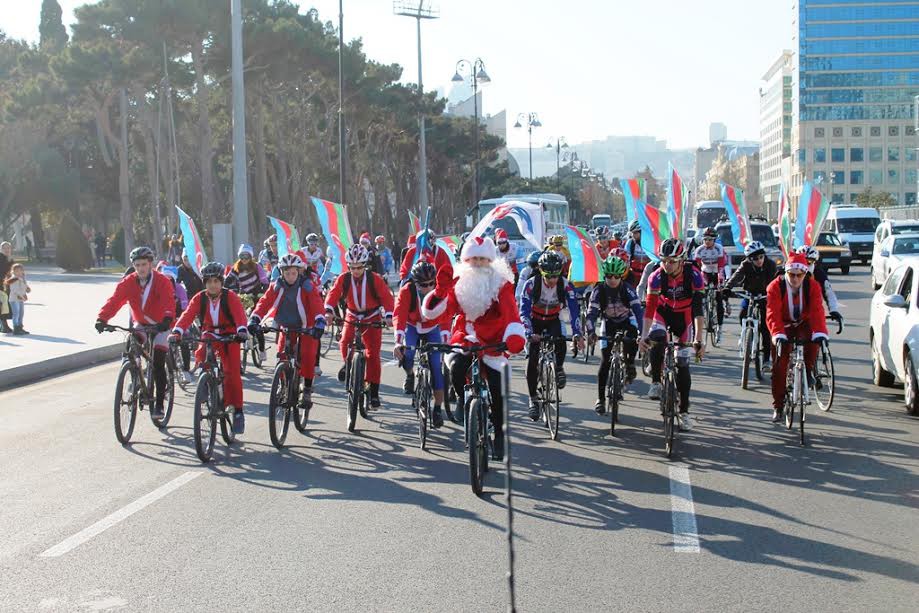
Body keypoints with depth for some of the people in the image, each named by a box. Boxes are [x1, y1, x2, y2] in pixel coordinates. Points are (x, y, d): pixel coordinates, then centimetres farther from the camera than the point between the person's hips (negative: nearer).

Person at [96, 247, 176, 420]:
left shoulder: (162, 281, -21)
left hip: (160, 325, -4)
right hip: (141, 324, 4)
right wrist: (102, 318, -40)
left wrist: (167, 319, -57)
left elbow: (169, 301, -37)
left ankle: (159, 404, -3)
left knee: (158, 364, -11)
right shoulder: (128, 282, -11)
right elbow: (114, 300, -24)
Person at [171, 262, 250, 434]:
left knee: (232, 373, -10)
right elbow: (188, 315, -20)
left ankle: (238, 411, -1)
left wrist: (242, 330, -49)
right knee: (200, 355, -31)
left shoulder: (230, 296, -13)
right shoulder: (199, 298, -7)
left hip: (228, 337, -2)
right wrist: (177, 331, -38)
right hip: (209, 335, 2)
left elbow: (239, 313, -29)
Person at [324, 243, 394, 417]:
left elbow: (386, 297, -19)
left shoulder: (375, 279, -14)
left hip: (372, 319, -2)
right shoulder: (343, 279, -10)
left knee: (373, 354, -7)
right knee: (344, 342, -23)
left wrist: (388, 315, -34)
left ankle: (374, 391, 0)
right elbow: (333, 294, -20)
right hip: (352, 317, 2)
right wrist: (329, 311, -39)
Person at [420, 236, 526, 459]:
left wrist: (515, 336, -44)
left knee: (498, 394, -5)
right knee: (456, 367, -31)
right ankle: (462, 398, 2)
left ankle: (499, 435, 17)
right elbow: (430, 311, -8)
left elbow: (511, 313, -23)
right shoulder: (458, 284, -1)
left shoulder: (501, 285, -7)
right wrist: (440, 289, -27)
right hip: (465, 340, 1)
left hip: (493, 344, -1)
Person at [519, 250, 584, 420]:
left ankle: (559, 368, 4)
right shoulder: (532, 284, -28)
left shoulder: (565, 285, -24)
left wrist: (577, 334, -41)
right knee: (532, 360, -11)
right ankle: (533, 399, 2)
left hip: (553, 320, 1)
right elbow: (524, 311, -33)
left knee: (560, 345, -29)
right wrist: (530, 334, -47)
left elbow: (574, 310, -28)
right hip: (535, 321, -1)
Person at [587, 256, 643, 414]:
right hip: (608, 323, 1)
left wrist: (641, 333, -47)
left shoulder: (627, 289, -26)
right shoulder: (599, 290, -24)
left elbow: (637, 310, -34)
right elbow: (591, 313, -29)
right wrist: (591, 332, -47)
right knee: (604, 362, -6)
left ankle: (629, 365, -6)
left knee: (633, 339, -35)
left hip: (626, 321, -1)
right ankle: (600, 398, 3)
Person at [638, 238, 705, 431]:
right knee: (657, 339, -33)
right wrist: (643, 336, -32)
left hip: (683, 315, 0)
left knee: (682, 362, -4)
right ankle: (656, 382, -13)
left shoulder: (693, 275, -28)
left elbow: (698, 309, -31)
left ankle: (684, 411, 6)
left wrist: (698, 340, -37)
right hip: (663, 311, 1)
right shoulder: (657, 277, -24)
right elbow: (649, 308, -22)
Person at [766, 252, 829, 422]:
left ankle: (808, 370, -7)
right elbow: (772, 314, -30)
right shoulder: (775, 286, -20)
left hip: (803, 324, 0)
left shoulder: (812, 286, -16)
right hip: (783, 327, 0)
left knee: (813, 341, -34)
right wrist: (778, 335, -46)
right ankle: (778, 406, 5)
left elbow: (817, 310, -28)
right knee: (779, 367, -5)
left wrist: (820, 333, -44)